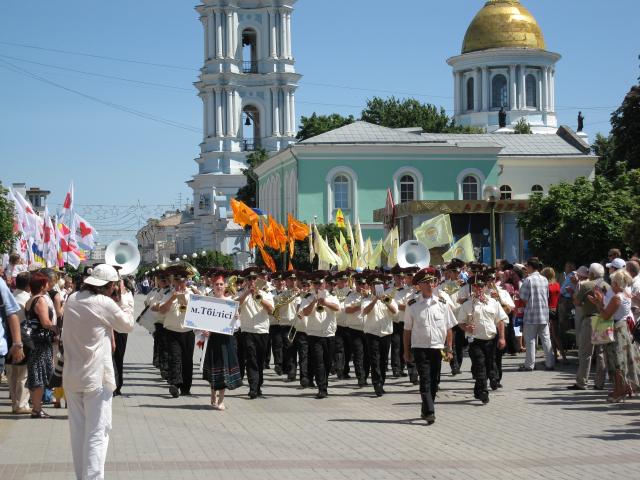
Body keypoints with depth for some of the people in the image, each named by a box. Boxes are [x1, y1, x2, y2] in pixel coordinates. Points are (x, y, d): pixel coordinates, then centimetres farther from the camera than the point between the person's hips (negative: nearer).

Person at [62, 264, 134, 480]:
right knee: (97, 433, -4)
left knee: (78, 430, 14)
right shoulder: (104, 303, -15)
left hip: (71, 376, 7)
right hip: (96, 378, -6)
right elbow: (128, 325, -1)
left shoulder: (72, 300, 3)